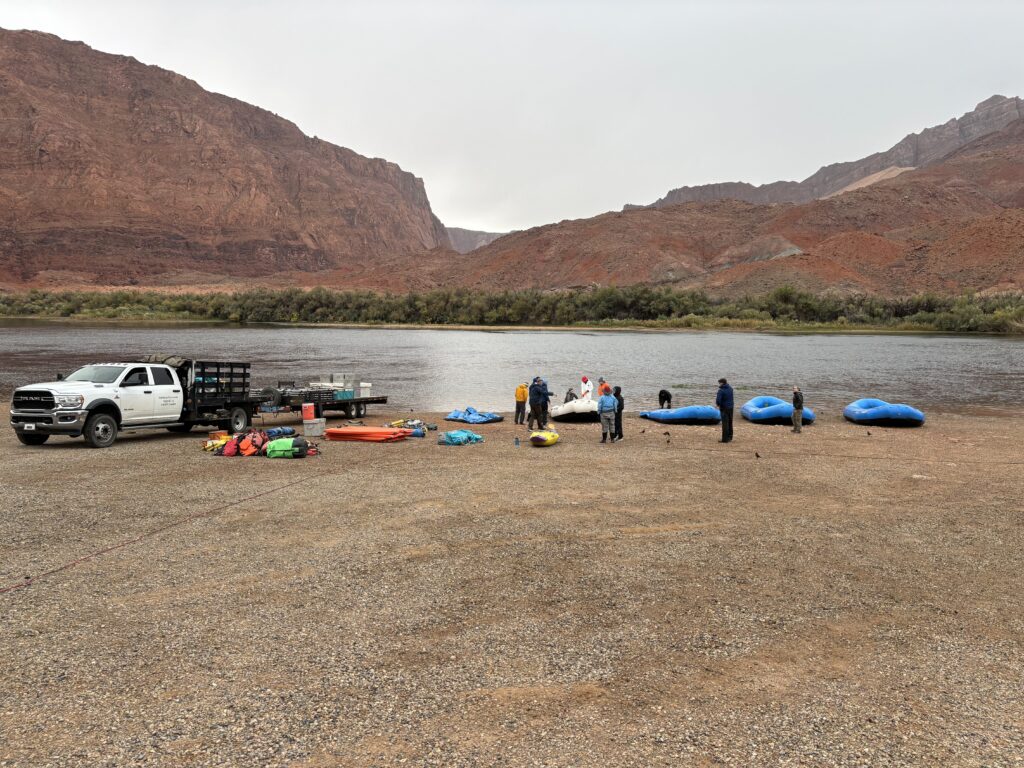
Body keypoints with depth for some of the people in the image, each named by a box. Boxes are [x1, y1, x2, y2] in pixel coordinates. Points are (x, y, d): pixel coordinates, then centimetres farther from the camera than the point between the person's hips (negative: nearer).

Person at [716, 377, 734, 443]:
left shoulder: (721, 390, -17)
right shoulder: (730, 388, 7)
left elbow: (718, 400, -25)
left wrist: (718, 404, -3)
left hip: (724, 408, -7)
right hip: (730, 408, 7)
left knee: (725, 424, -3)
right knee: (730, 423, 15)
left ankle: (725, 439, -1)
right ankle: (730, 437, 22)